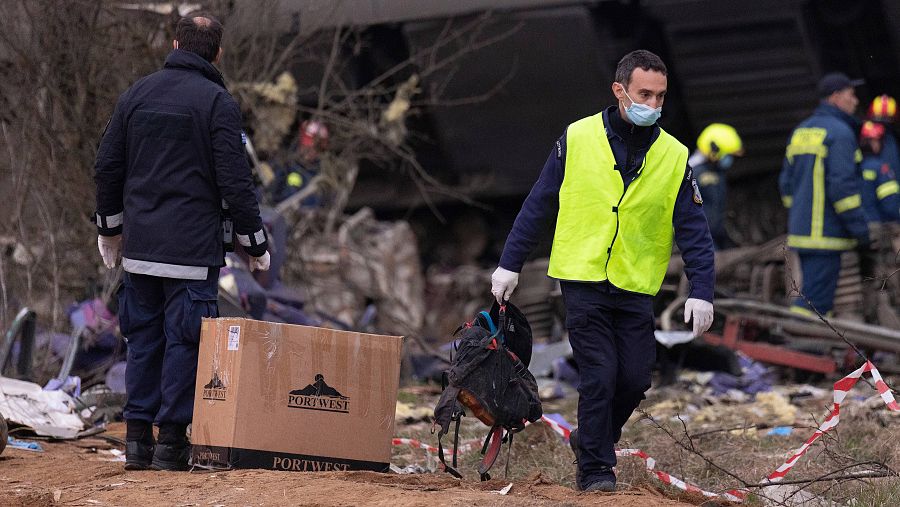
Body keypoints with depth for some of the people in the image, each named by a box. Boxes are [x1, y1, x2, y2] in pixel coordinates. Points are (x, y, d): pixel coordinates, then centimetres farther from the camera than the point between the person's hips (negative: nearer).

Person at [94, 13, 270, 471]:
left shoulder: (137, 94, 8)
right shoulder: (218, 103, -7)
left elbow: (106, 167, 11)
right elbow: (235, 180, -11)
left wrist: (110, 228, 24)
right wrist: (255, 244, -1)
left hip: (140, 244, 5)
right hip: (192, 246, -5)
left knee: (143, 338, 11)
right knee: (184, 339, -1)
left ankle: (137, 437, 11)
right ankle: (171, 441, -2)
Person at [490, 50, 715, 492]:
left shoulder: (674, 157, 1)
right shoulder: (577, 139, -3)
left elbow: (693, 230, 3)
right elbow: (538, 206, 4)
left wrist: (701, 291, -6)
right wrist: (509, 264, 5)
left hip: (635, 289, 2)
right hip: (583, 280, -2)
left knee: (634, 379, 1)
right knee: (599, 377, -7)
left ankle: (594, 439, 27)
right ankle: (594, 470, 5)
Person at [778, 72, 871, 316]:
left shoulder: (800, 131, 16)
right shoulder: (840, 132, -11)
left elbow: (786, 182, 20)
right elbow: (842, 186, -18)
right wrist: (860, 229, -13)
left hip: (801, 231, 9)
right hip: (825, 235, -9)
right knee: (814, 299, -10)